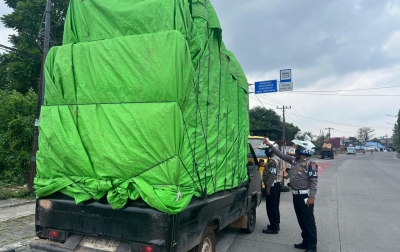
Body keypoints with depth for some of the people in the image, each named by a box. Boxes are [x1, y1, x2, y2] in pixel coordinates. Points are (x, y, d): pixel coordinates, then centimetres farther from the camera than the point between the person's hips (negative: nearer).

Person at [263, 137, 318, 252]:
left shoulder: (311, 164, -15)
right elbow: (281, 154, 15)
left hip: (305, 196, -8)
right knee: (301, 220, 15)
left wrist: (311, 197, -23)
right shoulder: (294, 160, 9)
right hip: (296, 195, 8)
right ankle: (306, 242, 27)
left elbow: (314, 181, -18)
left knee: (308, 220, 0)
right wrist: (270, 145, 13)